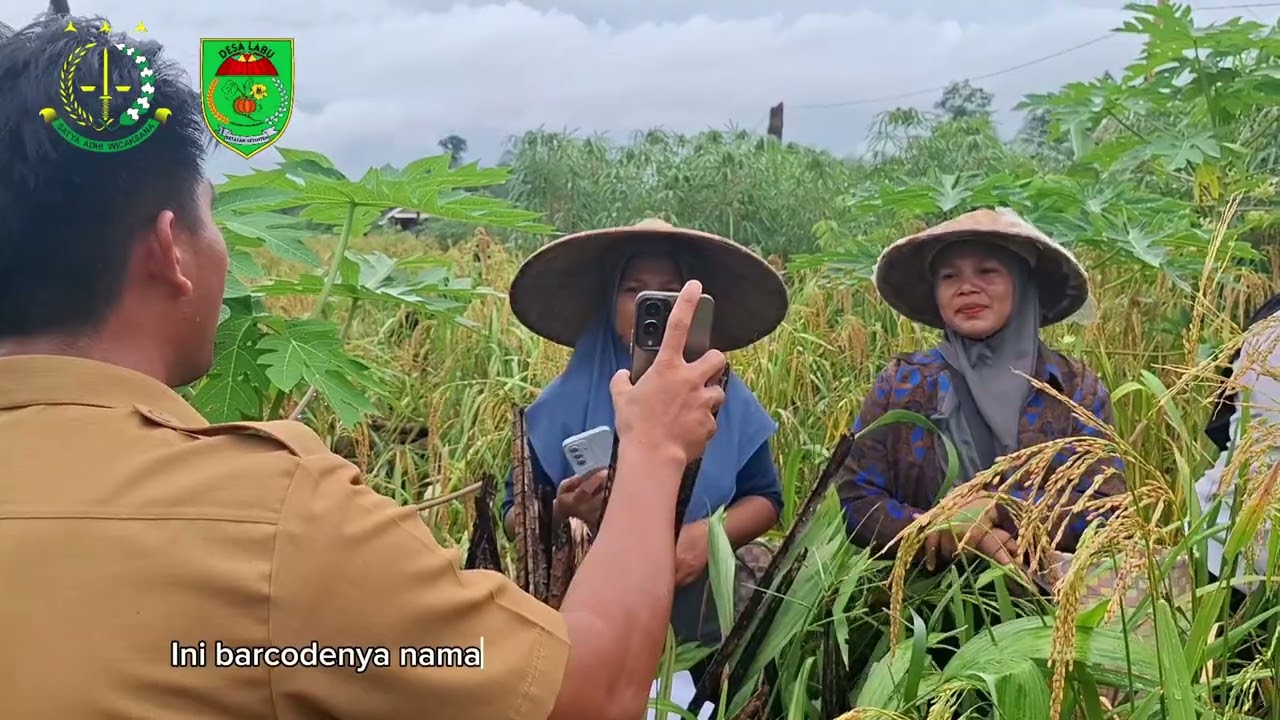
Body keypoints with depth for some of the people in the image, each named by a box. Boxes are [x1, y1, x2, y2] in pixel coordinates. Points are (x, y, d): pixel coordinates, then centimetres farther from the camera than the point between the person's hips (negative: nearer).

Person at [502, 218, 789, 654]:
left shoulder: (725, 395, 4)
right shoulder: (567, 400, -3)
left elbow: (764, 498, 8)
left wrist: (710, 533, -12)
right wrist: (560, 515, -22)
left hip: (706, 611, 3)